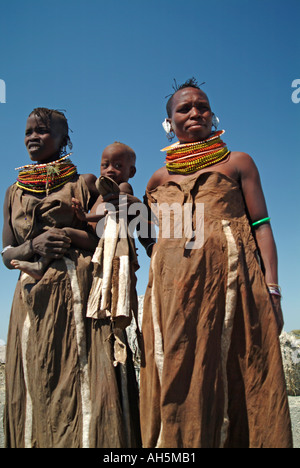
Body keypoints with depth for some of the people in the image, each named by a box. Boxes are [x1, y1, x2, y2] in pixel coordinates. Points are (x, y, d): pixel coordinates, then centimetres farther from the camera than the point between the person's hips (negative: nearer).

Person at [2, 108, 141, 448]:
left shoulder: (85, 184, 7)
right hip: (32, 302, 4)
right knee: (37, 389, 4)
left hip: (80, 296, -3)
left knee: (86, 381, -7)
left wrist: (68, 236, -10)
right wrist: (34, 246, -6)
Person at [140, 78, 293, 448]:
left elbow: (261, 225, 5)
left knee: (236, 379, -3)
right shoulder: (159, 179, 21)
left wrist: (271, 289, -6)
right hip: (174, 286, 3)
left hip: (229, 278, -2)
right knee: (180, 374, 1)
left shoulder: (238, 163, 14)